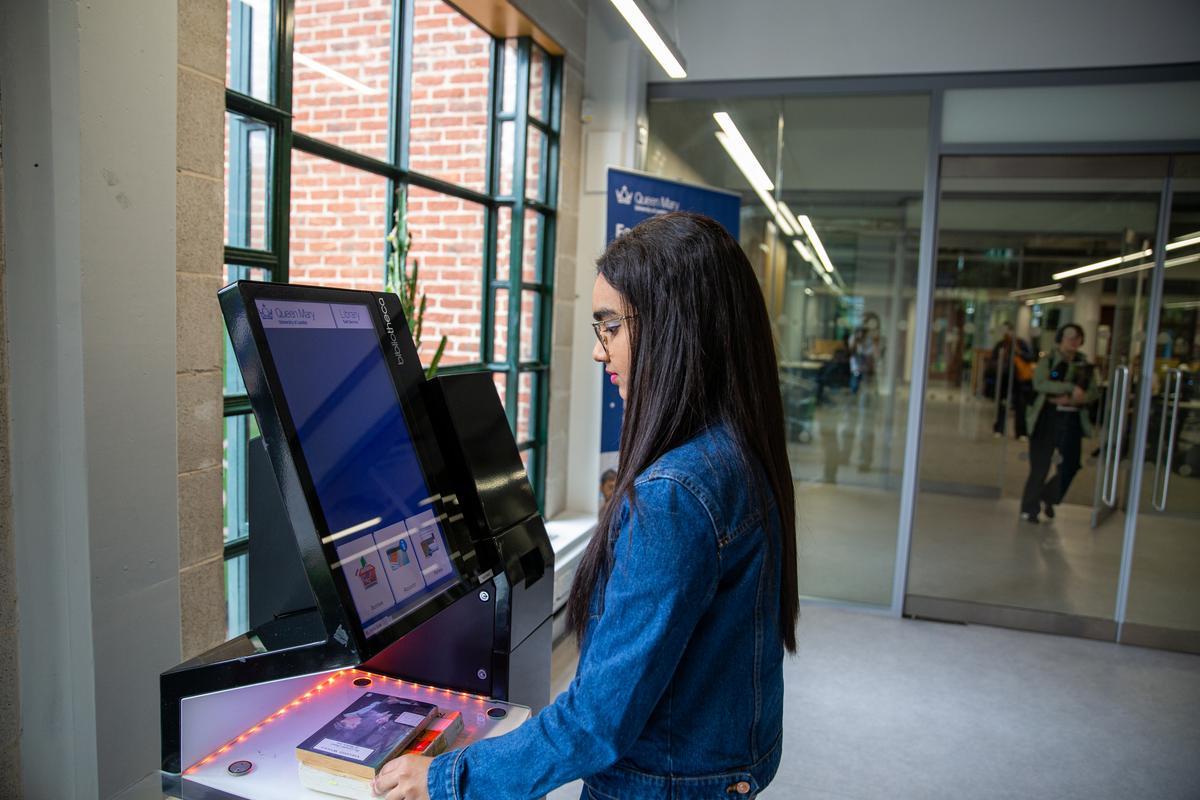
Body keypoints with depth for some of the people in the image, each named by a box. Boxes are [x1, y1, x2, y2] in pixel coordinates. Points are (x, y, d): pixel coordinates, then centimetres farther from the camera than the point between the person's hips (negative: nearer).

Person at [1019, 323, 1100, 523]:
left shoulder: (1085, 365, 9)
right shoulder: (1048, 360, -2)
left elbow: (1094, 392, 3)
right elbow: (1040, 383, -18)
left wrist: (1073, 399, -15)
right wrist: (1071, 387, -24)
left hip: (1073, 419, 4)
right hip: (1047, 417, -4)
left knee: (1070, 465, 3)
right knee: (1040, 466, 0)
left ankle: (1048, 499, 28)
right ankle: (1029, 508, 14)